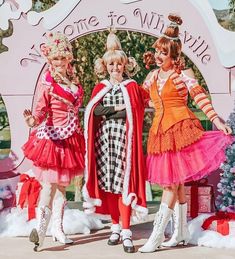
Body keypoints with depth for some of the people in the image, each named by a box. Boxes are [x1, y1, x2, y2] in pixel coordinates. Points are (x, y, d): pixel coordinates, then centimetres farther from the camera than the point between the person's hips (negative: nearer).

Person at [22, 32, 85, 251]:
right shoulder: (47, 82, -11)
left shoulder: (72, 79, 8)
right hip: (53, 135, -7)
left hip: (70, 137, 7)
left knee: (62, 184, 12)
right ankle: (40, 228, -4)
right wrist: (34, 120, -40)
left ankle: (58, 229, 22)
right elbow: (41, 108, -21)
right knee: (51, 183, -10)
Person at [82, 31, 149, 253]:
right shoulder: (100, 88, 11)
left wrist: (107, 111, -9)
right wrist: (117, 108, -10)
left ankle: (126, 231, -5)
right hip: (104, 139, 3)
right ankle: (115, 226, 16)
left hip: (124, 139, -3)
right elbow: (94, 111, -2)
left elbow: (136, 112, -7)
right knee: (108, 182, 5)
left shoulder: (132, 87, 5)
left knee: (123, 182, -8)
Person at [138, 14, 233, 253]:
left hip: (180, 128, -6)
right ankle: (181, 232, 22)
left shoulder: (183, 74, -3)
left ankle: (156, 236, -3)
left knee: (171, 183, -5)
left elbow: (200, 97, -11)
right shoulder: (153, 76, 13)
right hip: (160, 131, 6)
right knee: (174, 182, 12)